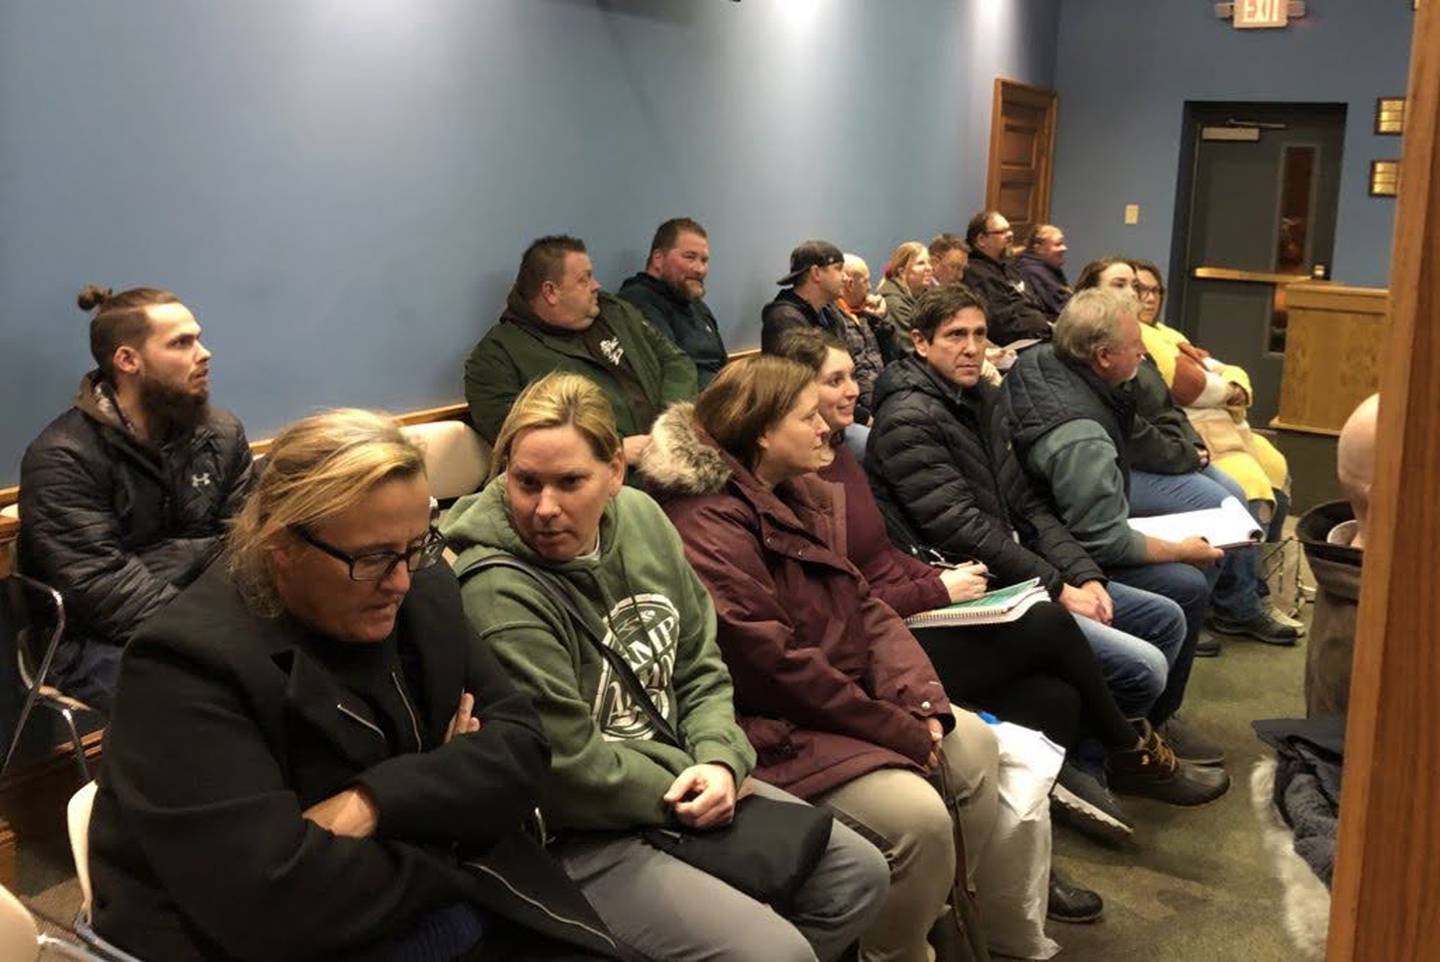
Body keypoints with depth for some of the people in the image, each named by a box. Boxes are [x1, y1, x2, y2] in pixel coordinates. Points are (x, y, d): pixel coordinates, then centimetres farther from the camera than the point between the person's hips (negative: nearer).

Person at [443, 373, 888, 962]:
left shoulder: (640, 518, -1)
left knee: (860, 871, 11)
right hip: (578, 837, -8)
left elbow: (700, 664, 7)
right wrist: (689, 785, -12)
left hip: (679, 781, 8)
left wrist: (722, 760, -10)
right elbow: (566, 771, -22)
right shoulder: (496, 596, -25)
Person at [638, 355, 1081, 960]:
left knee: (973, 743, 4)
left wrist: (921, 703, -8)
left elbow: (863, 607, 8)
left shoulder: (802, 496, 9)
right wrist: (900, 732, -17)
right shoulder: (709, 527, -22)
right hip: (776, 726, -10)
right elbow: (776, 664, -24)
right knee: (918, 815, -23)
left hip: (844, 699, 10)